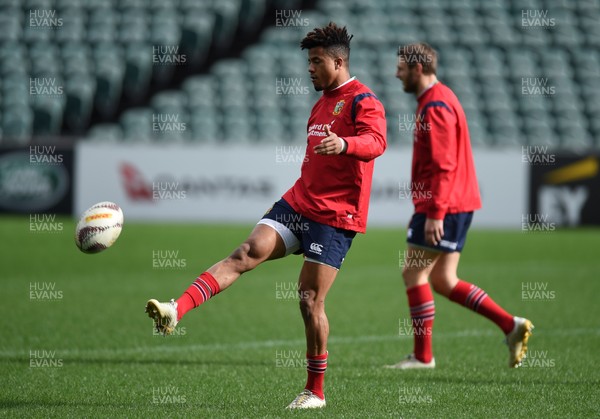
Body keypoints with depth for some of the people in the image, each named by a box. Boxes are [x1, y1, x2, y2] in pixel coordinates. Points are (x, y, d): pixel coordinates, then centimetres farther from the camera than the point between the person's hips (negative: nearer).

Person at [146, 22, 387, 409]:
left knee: (310, 300, -6)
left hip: (335, 217, -7)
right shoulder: (322, 103, 21)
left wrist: (343, 144, -49)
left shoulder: (363, 100, -8)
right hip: (299, 203, 7)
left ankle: (316, 392, 8)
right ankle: (176, 312, -29)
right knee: (247, 253, -14)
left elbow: (376, 141, -29)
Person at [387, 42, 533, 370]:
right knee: (443, 281, 10)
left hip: (442, 208, -10)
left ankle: (422, 356, 1)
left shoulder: (435, 106, -15)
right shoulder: (439, 100, 18)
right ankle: (511, 325, 6)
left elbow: (443, 165, -22)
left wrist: (434, 213, -25)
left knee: (413, 273, -3)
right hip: (458, 205, 10)